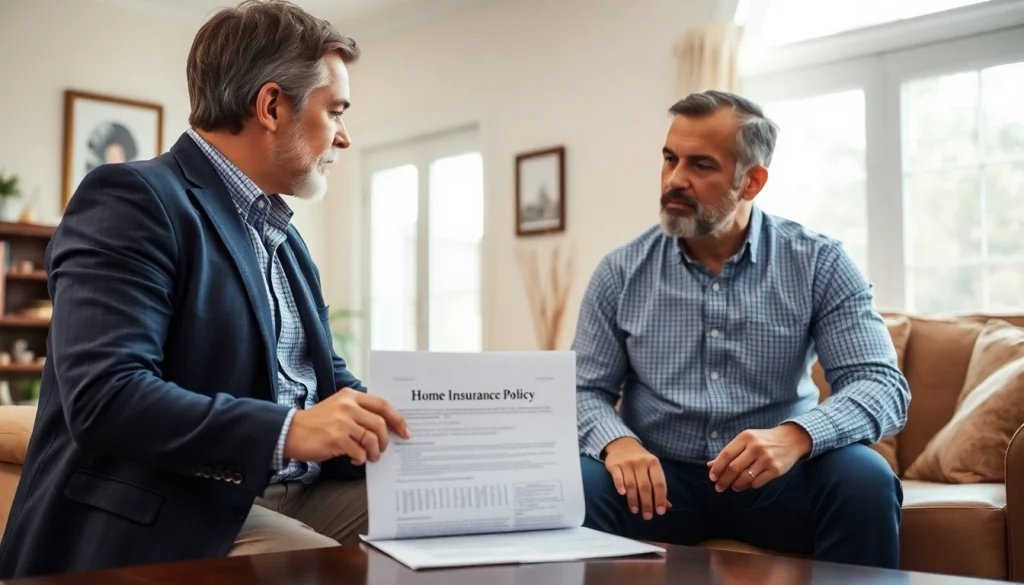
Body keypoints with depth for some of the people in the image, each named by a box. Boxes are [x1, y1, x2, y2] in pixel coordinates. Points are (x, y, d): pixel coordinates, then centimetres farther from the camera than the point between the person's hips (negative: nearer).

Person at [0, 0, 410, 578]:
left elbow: (327, 380, 18)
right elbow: (102, 397, -22)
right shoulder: (132, 198, -11)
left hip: (289, 493, 9)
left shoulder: (284, 238, 19)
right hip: (165, 517, -8)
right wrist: (289, 430, -31)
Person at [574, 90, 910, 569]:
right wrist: (616, 441, -22)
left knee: (864, 479, -29)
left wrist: (796, 436, -32)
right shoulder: (621, 273, 0)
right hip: (660, 477, 0)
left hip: (775, 476, 0)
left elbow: (881, 385, -11)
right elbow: (585, 390, 3)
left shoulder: (818, 264, -3)